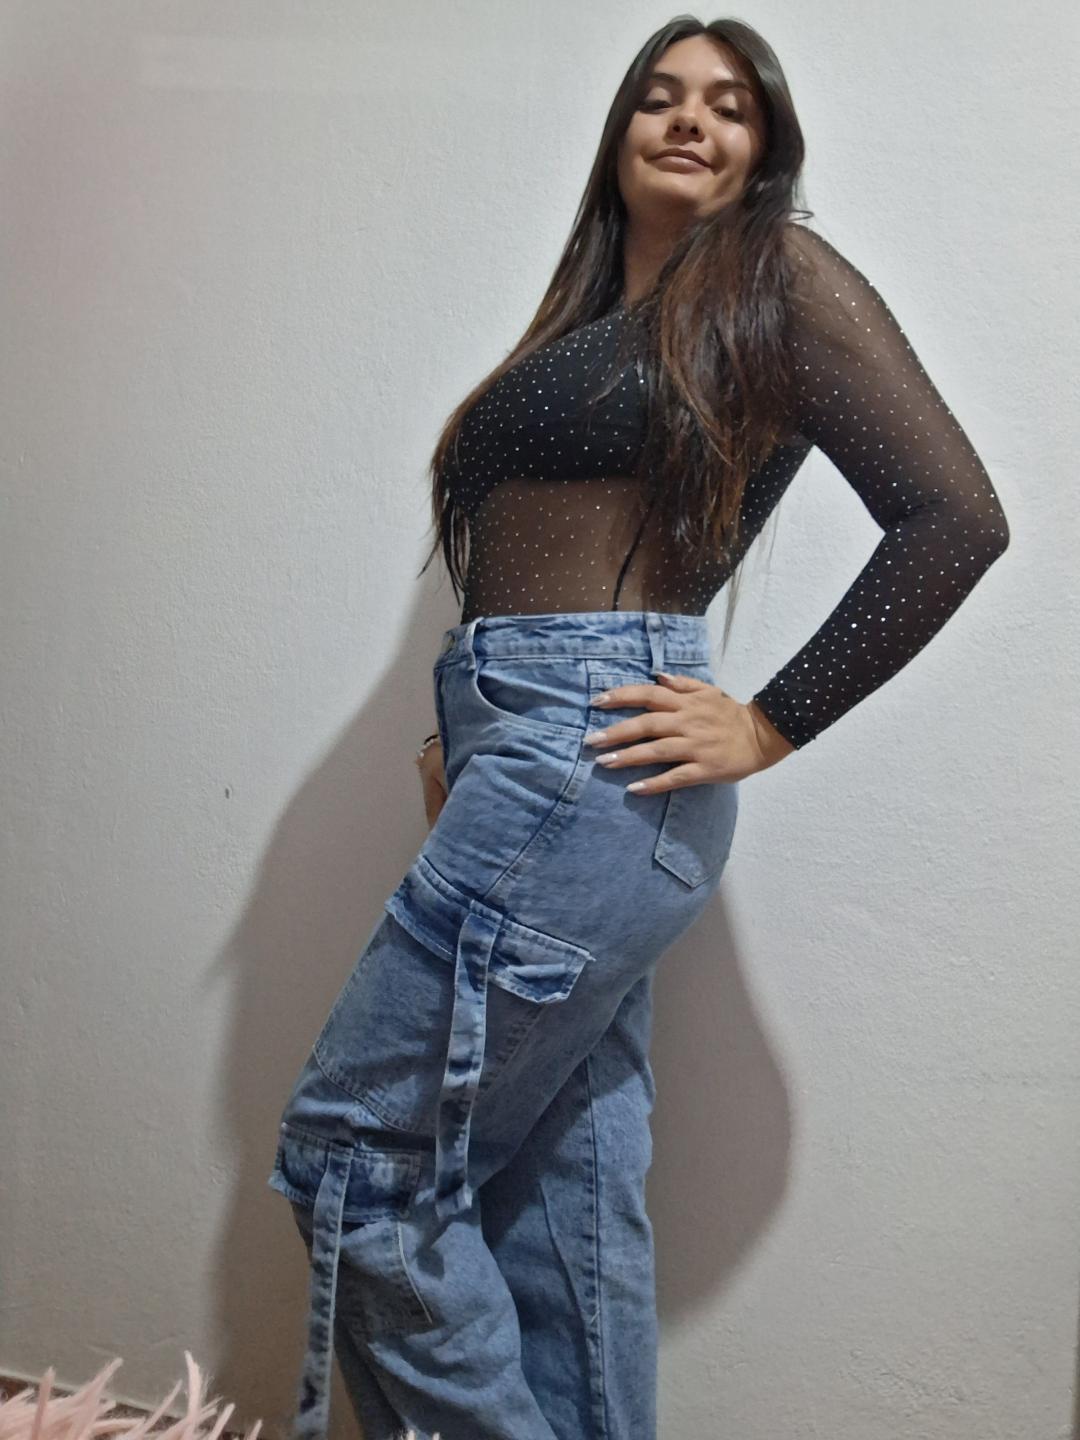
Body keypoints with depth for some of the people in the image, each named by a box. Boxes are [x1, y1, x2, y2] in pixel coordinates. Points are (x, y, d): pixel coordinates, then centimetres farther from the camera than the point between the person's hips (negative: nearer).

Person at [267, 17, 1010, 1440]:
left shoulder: (778, 277, 1)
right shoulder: (592, 318, 22)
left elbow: (955, 517, -7)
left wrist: (768, 726, -8)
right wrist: (465, 741, 8)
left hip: (592, 762, -7)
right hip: (527, 766, 8)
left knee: (354, 1153, -4)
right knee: (563, 1196, 12)